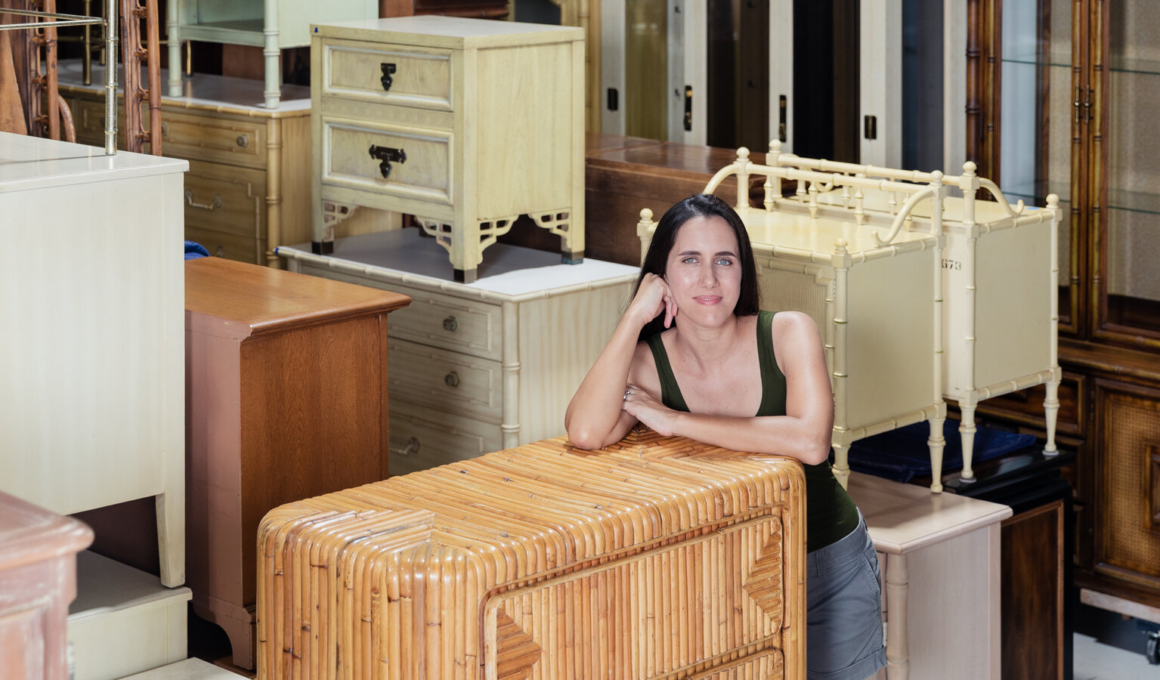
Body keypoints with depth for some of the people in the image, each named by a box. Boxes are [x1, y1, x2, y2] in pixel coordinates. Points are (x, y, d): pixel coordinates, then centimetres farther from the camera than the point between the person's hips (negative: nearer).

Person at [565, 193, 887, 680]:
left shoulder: (788, 334, -16)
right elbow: (586, 433, -33)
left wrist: (674, 421, -28)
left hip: (830, 567, 0)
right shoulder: (648, 361, -13)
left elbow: (810, 442, -33)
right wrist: (636, 315, -26)